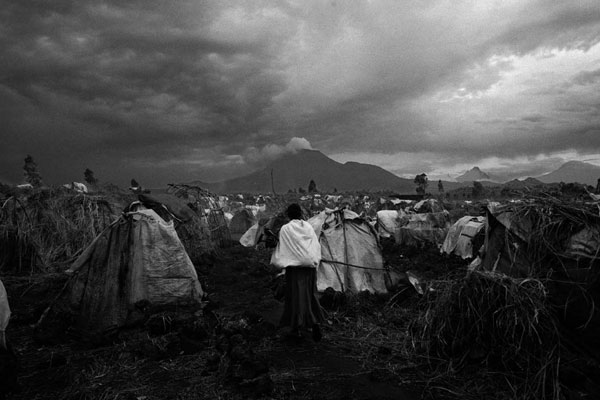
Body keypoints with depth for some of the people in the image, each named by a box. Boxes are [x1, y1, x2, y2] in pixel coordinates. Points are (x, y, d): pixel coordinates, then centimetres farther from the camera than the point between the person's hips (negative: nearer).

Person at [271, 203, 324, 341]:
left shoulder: (285, 229, -7)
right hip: (310, 265, 4)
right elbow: (316, 246, 9)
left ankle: (297, 328, 11)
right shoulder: (308, 227, 5)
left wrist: (276, 261, 11)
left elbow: (281, 248, -3)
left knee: (295, 295, 5)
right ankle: (315, 322, 4)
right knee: (310, 294, 15)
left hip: (294, 266, -4)